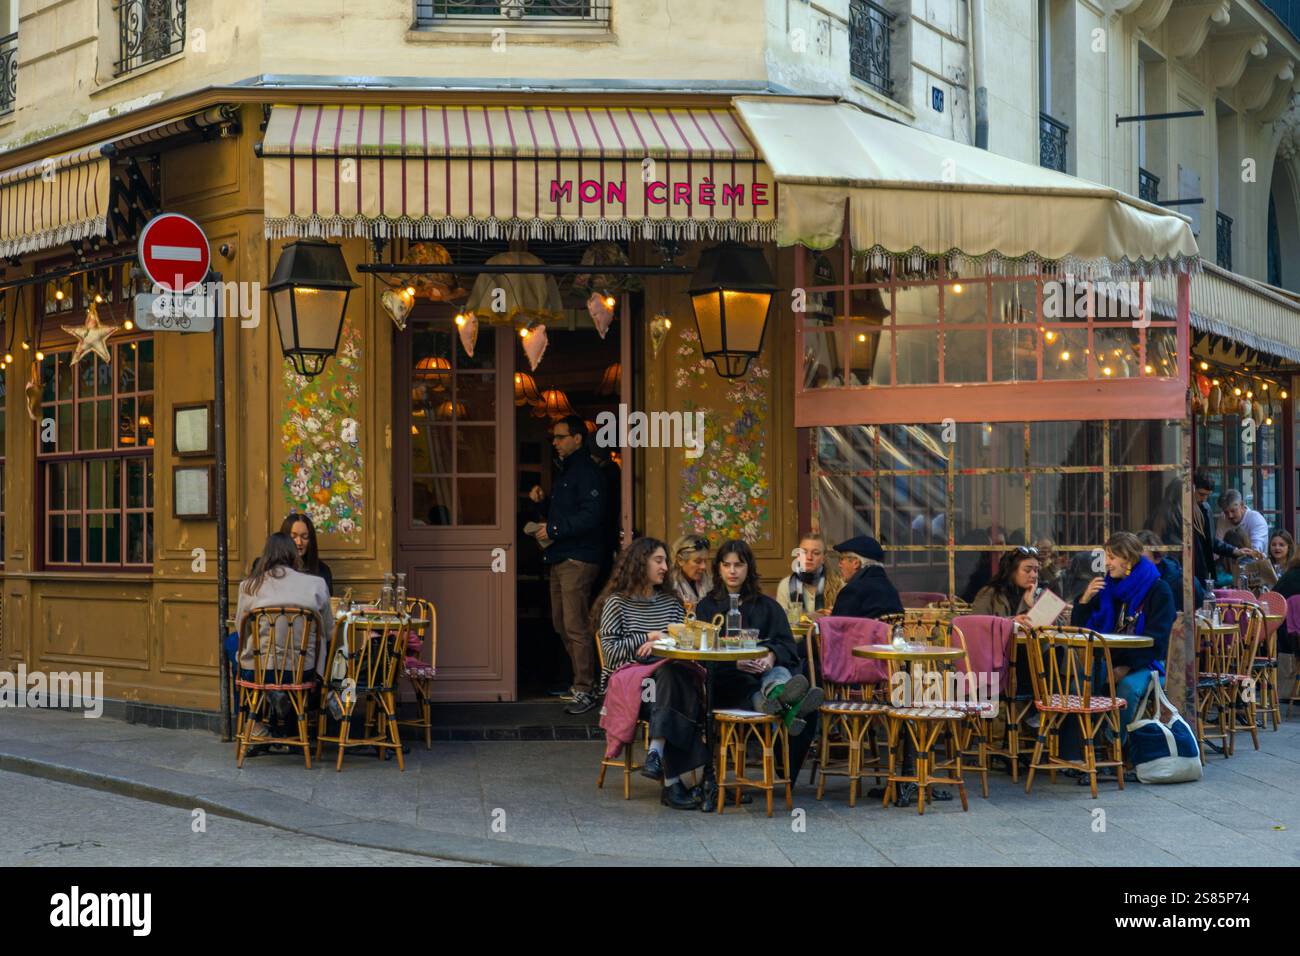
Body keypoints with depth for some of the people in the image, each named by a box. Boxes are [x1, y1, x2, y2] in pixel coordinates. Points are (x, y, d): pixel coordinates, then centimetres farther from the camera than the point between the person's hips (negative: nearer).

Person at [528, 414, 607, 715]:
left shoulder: (587, 472, -12)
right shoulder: (566, 471, 20)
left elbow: (591, 515, -22)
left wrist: (553, 530, -19)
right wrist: (542, 501, 9)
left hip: (578, 560, -11)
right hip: (560, 559, 11)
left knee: (576, 627, -10)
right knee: (561, 623, 14)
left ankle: (585, 691, -6)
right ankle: (582, 678, 23)